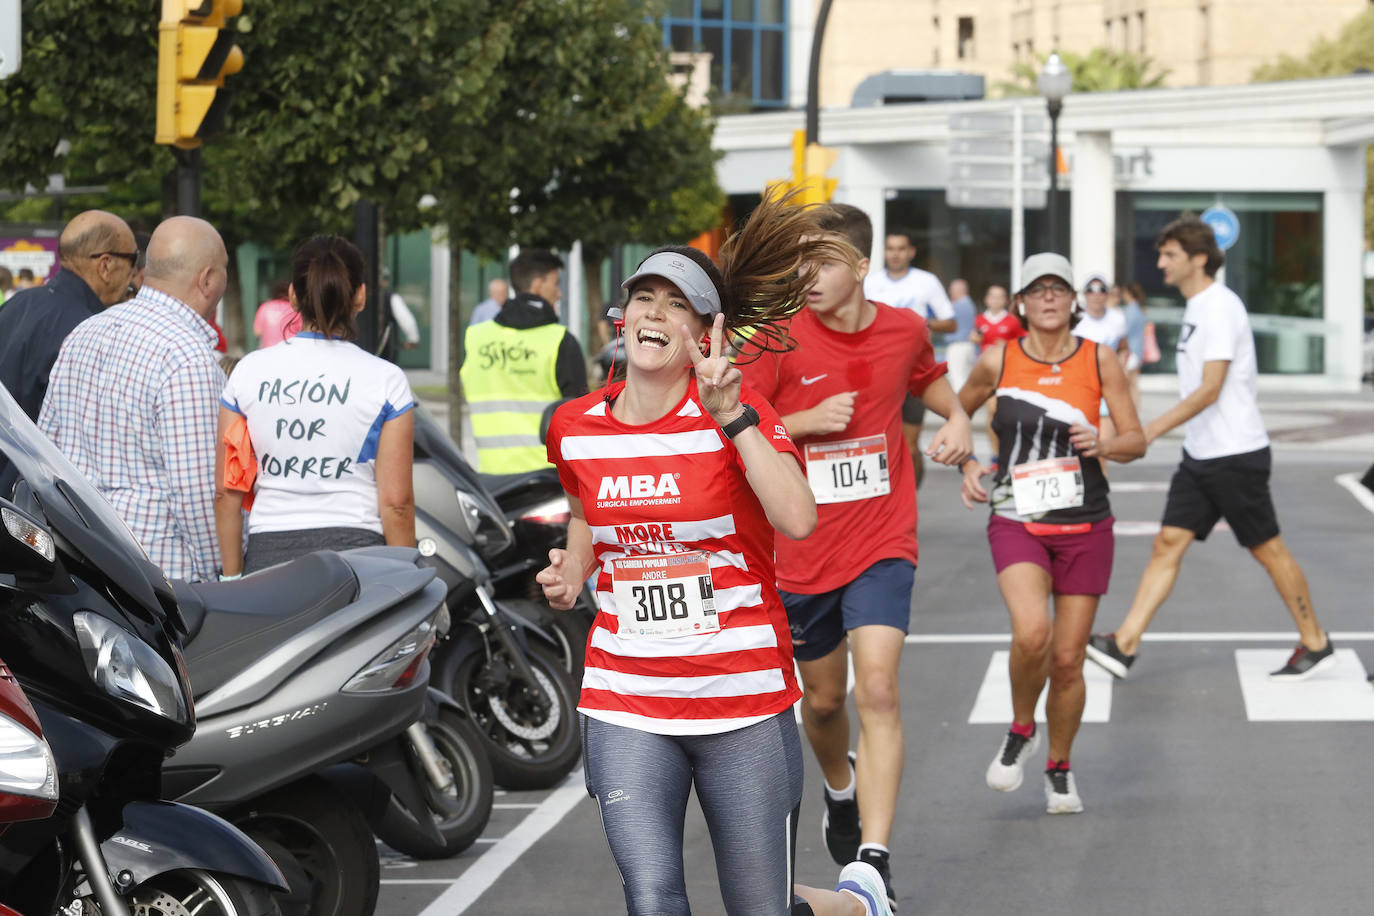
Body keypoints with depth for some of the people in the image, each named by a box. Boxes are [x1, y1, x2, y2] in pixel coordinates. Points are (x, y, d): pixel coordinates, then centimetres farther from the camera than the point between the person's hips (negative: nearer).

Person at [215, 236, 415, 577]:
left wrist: (231, 579, 14)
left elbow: (226, 493, 7)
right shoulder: (385, 380, -1)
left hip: (267, 559, 2)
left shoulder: (248, 371, 5)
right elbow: (396, 502, -2)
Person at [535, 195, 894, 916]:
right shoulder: (576, 428, 4)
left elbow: (798, 520, -25)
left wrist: (733, 417, -28)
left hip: (744, 707, -2)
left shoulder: (736, 411, -8)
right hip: (624, 706, 3)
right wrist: (571, 573, 8)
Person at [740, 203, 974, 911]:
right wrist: (808, 420, -21)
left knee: (877, 689, -19)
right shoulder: (779, 337, -9)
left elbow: (928, 376, 22)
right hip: (800, 552, 0)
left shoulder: (904, 329, -1)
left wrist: (957, 418, 1)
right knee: (823, 698, 16)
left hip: (881, 546, 0)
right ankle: (840, 787, 51)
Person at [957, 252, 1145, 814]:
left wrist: (1102, 446, -19)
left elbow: (1136, 442, 2)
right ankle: (1021, 730, 3)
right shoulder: (998, 361, -1)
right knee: (1030, 632, -26)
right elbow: (958, 413, 17)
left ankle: (1059, 768, 27)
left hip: (1085, 527, 1)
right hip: (1017, 523, -1)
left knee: (1067, 662, 2)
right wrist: (968, 465, 1)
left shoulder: (1099, 360, -1)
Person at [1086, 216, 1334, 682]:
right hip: (1200, 453, 9)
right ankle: (1125, 644, -4)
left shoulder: (1220, 307, -17)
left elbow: (1209, 389, -23)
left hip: (1236, 455, -9)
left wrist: (1153, 429, -24)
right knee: (1168, 543, 1)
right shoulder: (1196, 308, 12)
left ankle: (1316, 644, 15)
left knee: (1267, 549, 2)